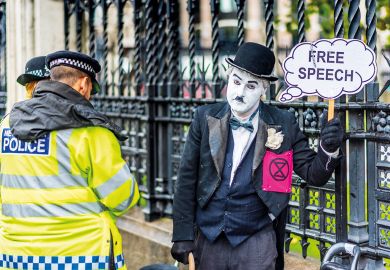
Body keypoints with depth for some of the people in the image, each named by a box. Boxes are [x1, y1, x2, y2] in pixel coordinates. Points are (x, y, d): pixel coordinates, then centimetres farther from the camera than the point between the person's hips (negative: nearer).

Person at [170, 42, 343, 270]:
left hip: (256, 241, -1)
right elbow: (187, 178, 1)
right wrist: (183, 234, -2)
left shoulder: (283, 124, -3)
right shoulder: (206, 118, 0)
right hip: (207, 240, 2)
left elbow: (313, 174, -2)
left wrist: (329, 149, -22)